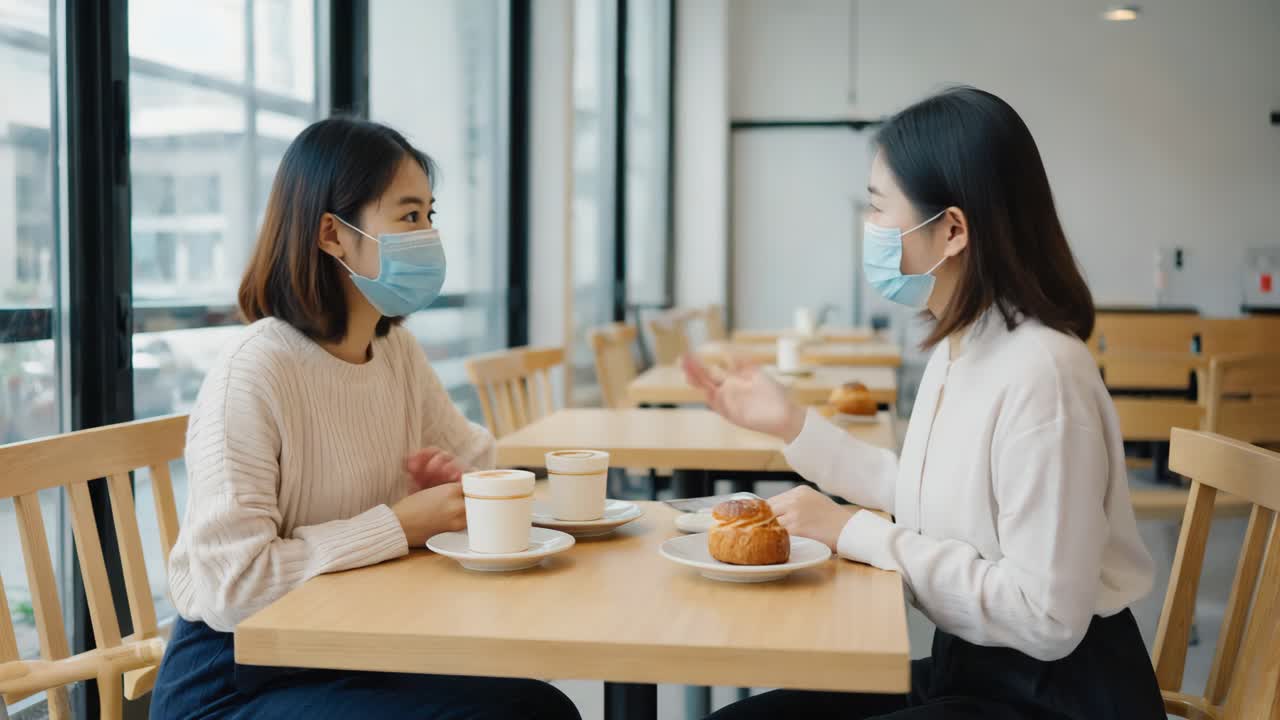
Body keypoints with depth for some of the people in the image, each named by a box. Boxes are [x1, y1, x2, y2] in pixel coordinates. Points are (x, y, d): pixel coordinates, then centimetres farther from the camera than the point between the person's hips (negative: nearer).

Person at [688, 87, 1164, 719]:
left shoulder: (1038, 370, -24)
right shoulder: (954, 348, 5)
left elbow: (1045, 618, -26)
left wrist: (858, 535, -20)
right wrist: (790, 425, 11)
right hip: (966, 669, 8)